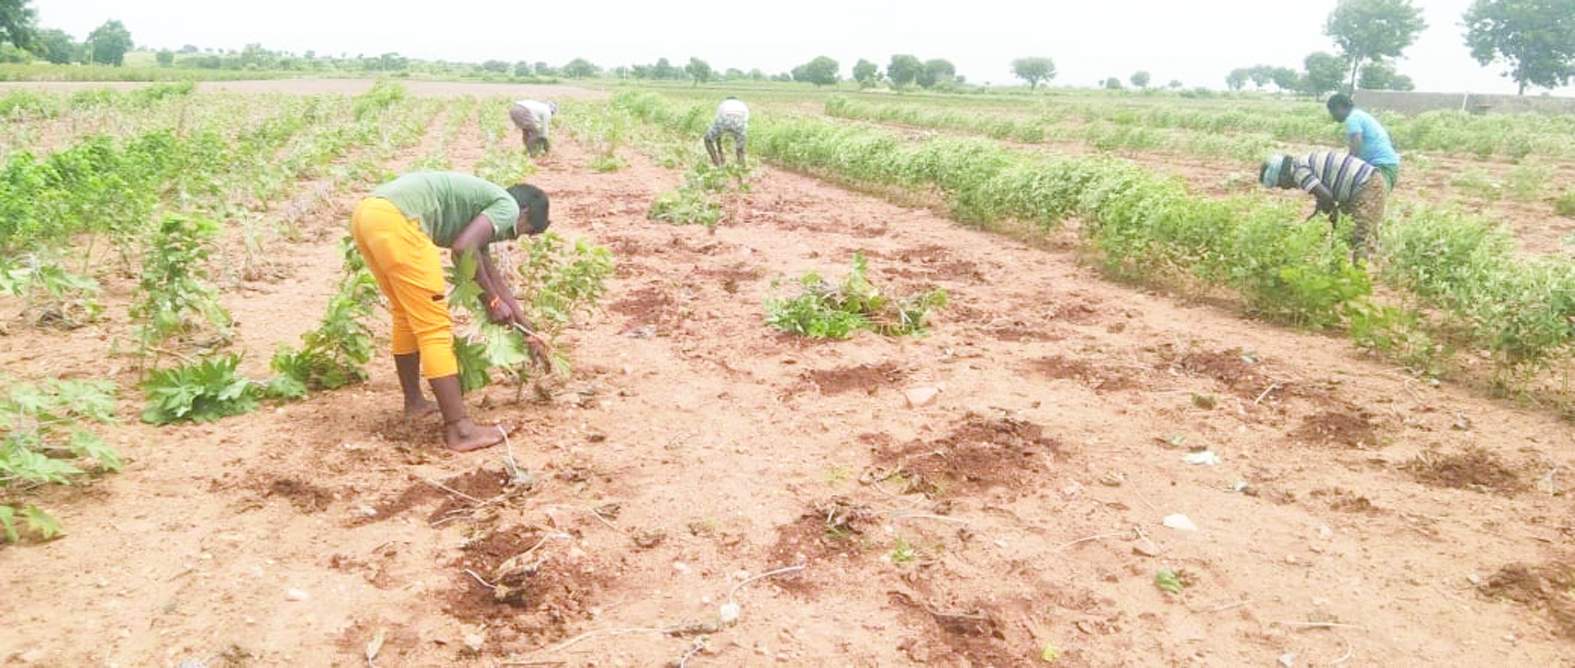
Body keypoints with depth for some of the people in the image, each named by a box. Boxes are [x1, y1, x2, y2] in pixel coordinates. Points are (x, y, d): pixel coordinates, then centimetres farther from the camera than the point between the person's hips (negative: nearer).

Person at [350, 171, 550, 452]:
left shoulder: (478, 204, 33)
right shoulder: (507, 206, 7)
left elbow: (492, 276, 39)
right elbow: (464, 247, -11)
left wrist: (527, 332, 44)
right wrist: (492, 301, 2)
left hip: (366, 213, 10)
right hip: (395, 220, -10)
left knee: (407, 316, 25)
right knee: (435, 326, -5)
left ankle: (414, 402, 39)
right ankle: (459, 429, -3)